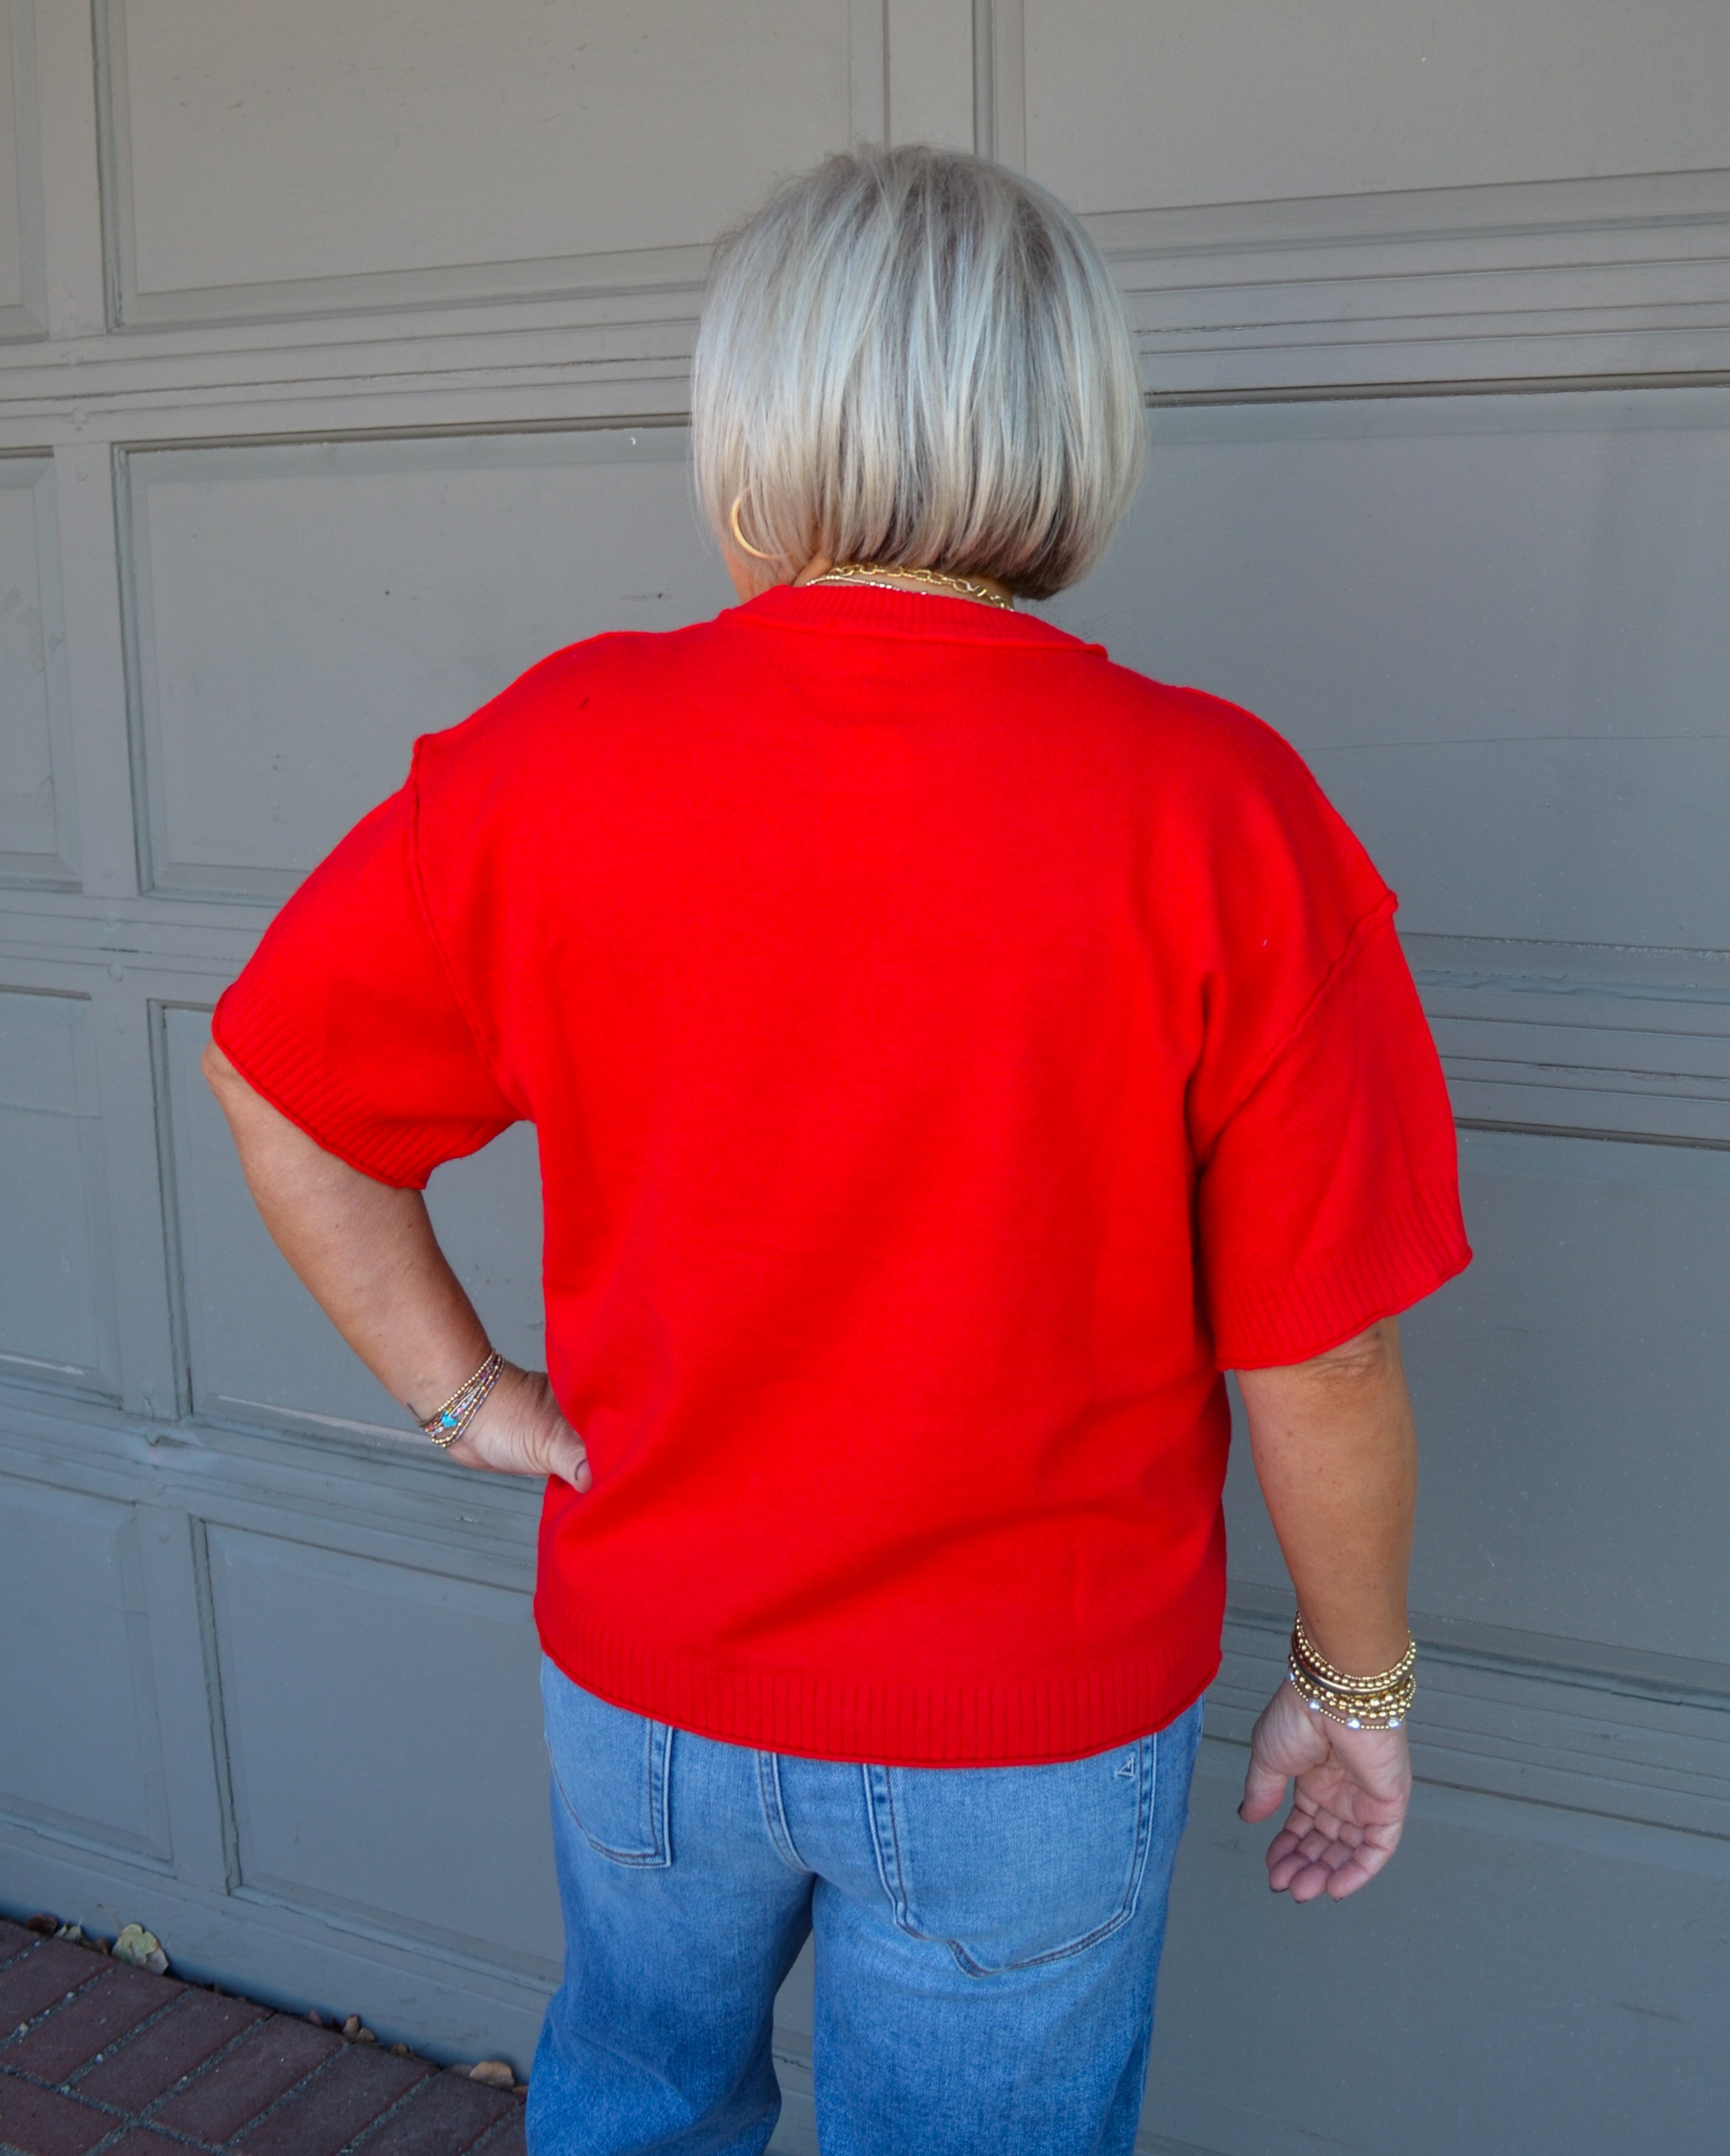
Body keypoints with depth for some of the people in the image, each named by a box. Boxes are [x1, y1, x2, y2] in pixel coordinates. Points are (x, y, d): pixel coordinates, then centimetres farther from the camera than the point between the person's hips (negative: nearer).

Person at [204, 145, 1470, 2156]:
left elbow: (276, 1083, -3)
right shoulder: (1216, 820, -22)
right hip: (1032, 1741, -1)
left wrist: (460, 1390, 3)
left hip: (639, 1684, 2)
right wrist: (1354, 1684, 1)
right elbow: (1318, 1371, -15)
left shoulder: (551, 755, -15)